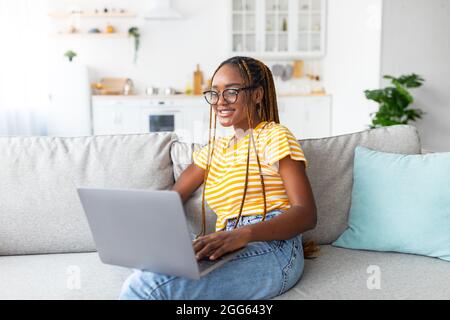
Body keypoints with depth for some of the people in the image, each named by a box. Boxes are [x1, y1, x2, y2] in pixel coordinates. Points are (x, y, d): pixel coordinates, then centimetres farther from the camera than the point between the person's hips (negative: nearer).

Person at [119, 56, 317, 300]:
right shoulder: (214, 150, 24)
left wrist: (243, 234, -26)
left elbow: (307, 214, -9)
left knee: (145, 285, -27)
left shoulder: (274, 136, 3)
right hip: (228, 251, 5)